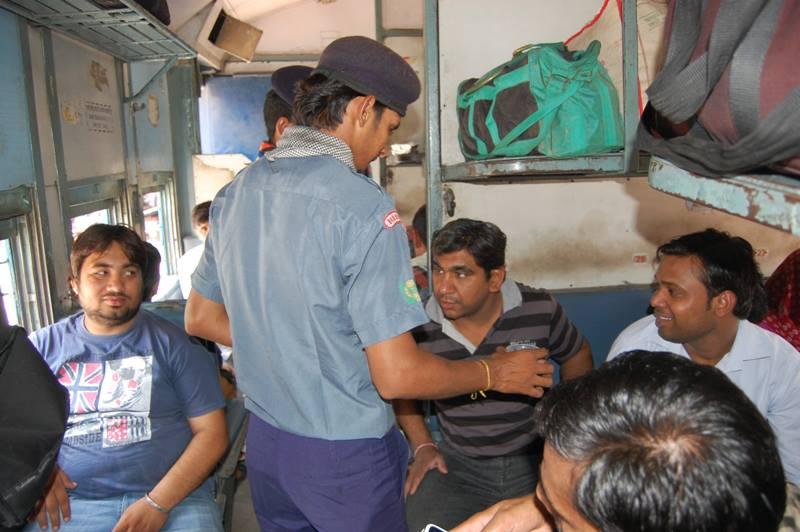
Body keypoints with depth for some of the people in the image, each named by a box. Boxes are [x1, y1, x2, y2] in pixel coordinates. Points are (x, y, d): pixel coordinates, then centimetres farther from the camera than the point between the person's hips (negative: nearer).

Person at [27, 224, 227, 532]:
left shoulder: (174, 344, 4)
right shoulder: (43, 346, 12)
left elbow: (212, 433, 0)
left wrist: (158, 502, -10)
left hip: (174, 496, -1)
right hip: (71, 502, 2)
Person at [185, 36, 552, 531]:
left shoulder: (235, 192, -1)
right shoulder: (363, 205, -23)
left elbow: (200, 318, 9)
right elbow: (397, 375, -23)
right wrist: (494, 372, -7)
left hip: (265, 440, 7)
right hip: (344, 455, -6)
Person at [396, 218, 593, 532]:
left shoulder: (540, 310, -13)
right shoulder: (418, 328, -11)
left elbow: (577, 354, 10)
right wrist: (422, 445, 3)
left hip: (537, 458, 0)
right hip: (458, 464, 0)